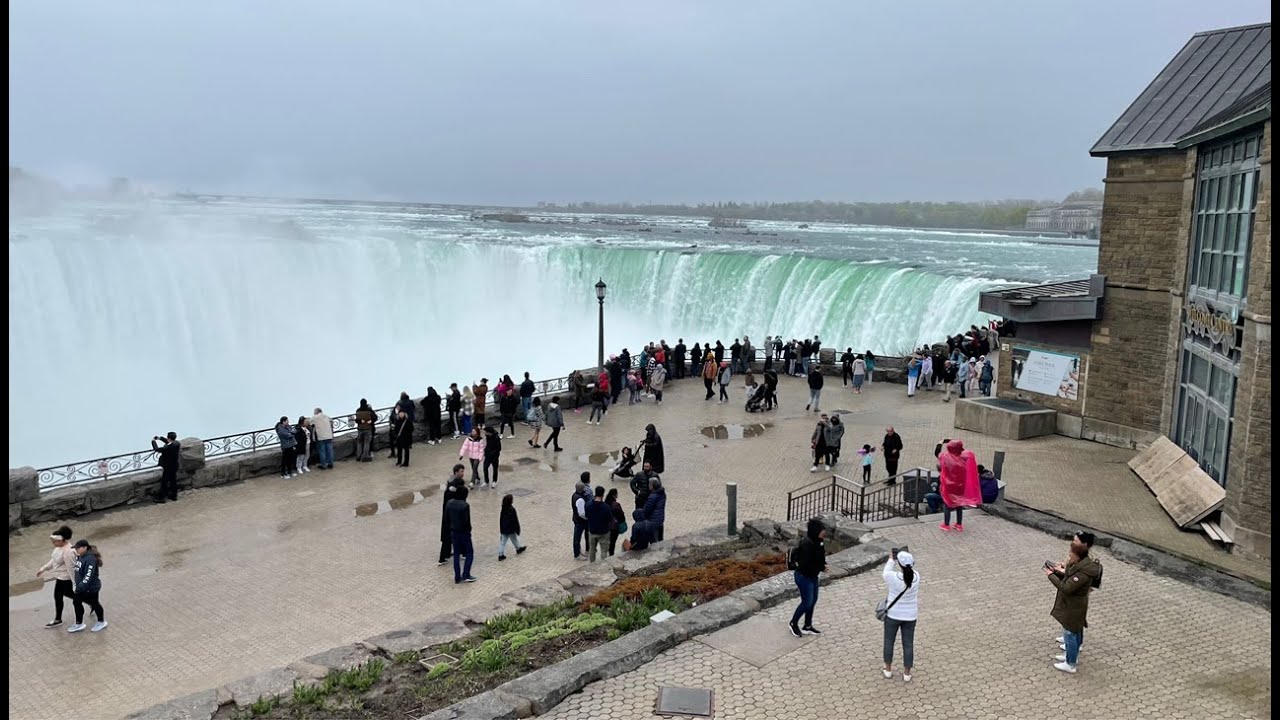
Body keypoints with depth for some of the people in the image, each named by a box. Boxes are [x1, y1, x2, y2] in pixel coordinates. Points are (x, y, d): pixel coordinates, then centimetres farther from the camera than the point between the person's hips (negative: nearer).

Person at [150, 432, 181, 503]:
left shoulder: (167, 448, -31)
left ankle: (161, 497, 17)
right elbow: (169, 442, 12)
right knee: (173, 480, 20)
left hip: (167, 467, -8)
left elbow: (157, 449, -22)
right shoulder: (177, 443, -8)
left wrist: (153, 441, -7)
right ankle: (174, 495, 31)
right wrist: (160, 438, 3)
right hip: (175, 466, 8)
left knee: (164, 482, 7)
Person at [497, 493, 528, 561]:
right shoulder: (512, 509, -25)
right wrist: (517, 529, -10)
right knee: (514, 539, 19)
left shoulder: (503, 509, -5)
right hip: (511, 529, -5)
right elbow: (515, 520, -20)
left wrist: (501, 529, 18)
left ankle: (501, 555, 10)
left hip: (503, 529, 5)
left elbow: (500, 519, 6)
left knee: (502, 542, 9)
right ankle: (519, 548, 42)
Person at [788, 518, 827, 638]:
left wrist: (823, 565, -10)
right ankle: (794, 623, 25)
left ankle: (807, 626, 33)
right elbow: (806, 565, -29)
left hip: (813, 576, 9)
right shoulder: (807, 544, -29)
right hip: (804, 577, -9)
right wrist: (821, 568, -19)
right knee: (807, 602, 2)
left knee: (813, 601, 17)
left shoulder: (818, 542, -1)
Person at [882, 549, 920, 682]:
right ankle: (907, 673, 24)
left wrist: (891, 559, 10)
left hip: (893, 615, -2)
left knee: (889, 641, 17)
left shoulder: (893, 577, -25)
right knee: (908, 644, 14)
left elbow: (886, 572, -1)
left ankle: (888, 670, 30)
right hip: (910, 616, 2)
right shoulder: (916, 577, -15)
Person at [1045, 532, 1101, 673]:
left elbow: (1066, 588, -31)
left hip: (1073, 607, -9)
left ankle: (1070, 664, 24)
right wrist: (1058, 572, -5)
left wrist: (1051, 575, -21)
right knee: (1074, 632, 25)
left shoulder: (1085, 569, -33)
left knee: (1070, 634, 8)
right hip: (1072, 604, 9)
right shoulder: (1078, 562, -3)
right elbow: (1069, 579, 10)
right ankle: (1072, 654, 43)